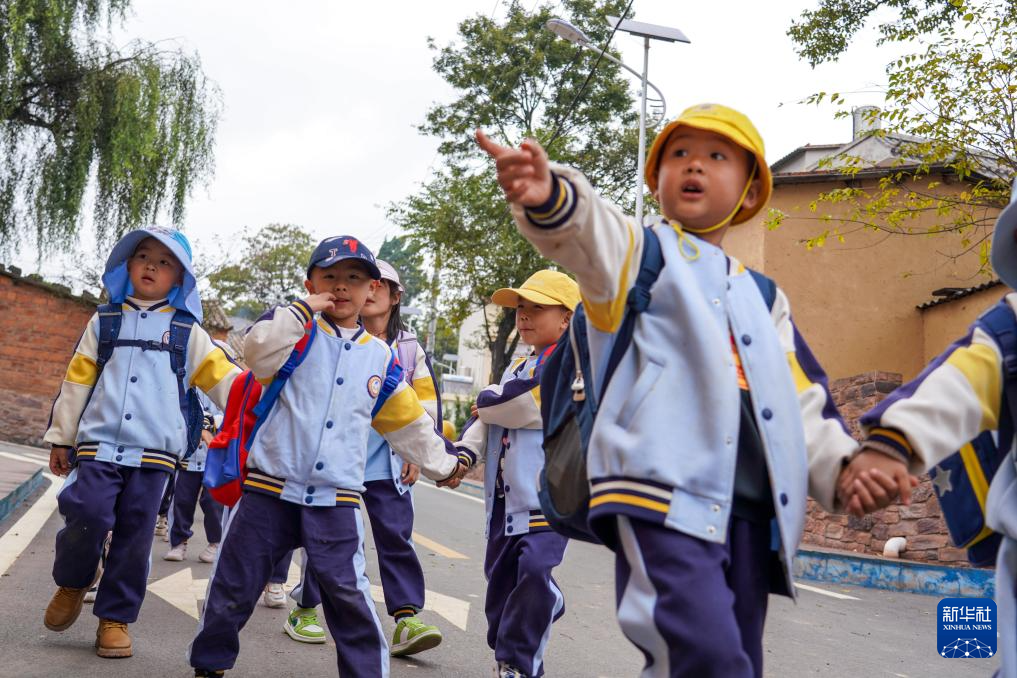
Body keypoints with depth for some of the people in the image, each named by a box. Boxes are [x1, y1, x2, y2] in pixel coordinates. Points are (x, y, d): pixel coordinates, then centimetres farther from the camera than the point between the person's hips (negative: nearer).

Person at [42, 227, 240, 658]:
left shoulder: (187, 331, 9)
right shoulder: (105, 321, 12)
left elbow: (223, 378, 5)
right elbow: (76, 381, 13)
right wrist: (61, 437, 12)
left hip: (154, 450, 0)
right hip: (98, 443, 0)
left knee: (135, 535, 1)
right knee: (87, 514, -17)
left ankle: (115, 618, 16)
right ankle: (73, 582, 14)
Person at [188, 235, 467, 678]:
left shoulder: (380, 357, 10)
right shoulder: (297, 330, 1)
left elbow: (408, 422, 19)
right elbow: (257, 352, -21)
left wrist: (442, 463, 25)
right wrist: (302, 310, -19)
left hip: (336, 500, 1)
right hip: (269, 489, -1)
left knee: (347, 593, -4)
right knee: (234, 584, 11)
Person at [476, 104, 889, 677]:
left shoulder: (762, 296, 23)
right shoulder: (644, 253, 6)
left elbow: (799, 397, 21)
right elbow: (592, 232, -18)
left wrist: (841, 467, 5)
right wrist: (550, 198, -41)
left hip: (750, 508, 6)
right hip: (664, 492, -6)